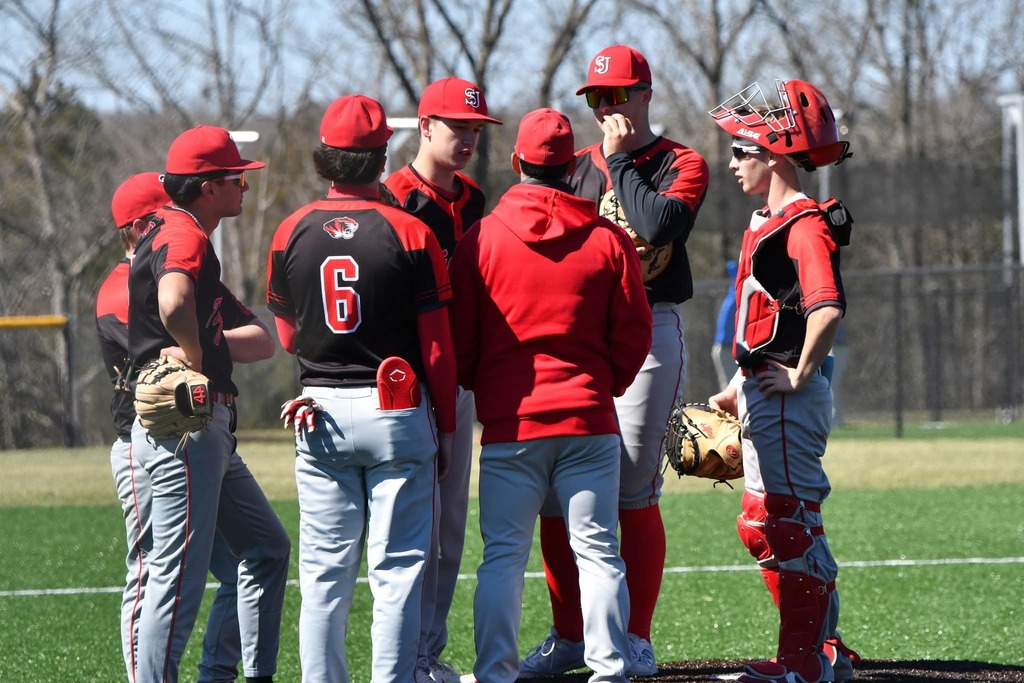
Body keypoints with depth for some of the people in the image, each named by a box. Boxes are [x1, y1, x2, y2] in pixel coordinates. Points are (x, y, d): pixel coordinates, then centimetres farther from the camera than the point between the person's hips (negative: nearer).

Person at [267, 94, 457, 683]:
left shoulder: (291, 234, 1)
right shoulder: (410, 233, -8)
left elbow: (289, 337, 11)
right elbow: (437, 346, -6)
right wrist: (446, 424, 3)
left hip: (320, 414, 3)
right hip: (397, 413, -3)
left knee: (325, 569, 7)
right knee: (398, 567, 1)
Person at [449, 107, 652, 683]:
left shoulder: (481, 239, -1)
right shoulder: (609, 240, 0)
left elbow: (459, 339, 3)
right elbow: (633, 335, 4)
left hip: (509, 422, 0)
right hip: (588, 420, 0)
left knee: (503, 555, 3)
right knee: (598, 552, 3)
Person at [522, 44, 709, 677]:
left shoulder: (683, 166, 3)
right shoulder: (576, 166, 16)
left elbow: (658, 226, -17)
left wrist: (620, 160, -7)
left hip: (649, 333, -4)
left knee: (634, 494, -6)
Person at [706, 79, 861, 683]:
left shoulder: (805, 226, -17)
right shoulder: (766, 223, 15)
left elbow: (828, 309, -31)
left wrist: (800, 377, -23)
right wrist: (742, 388, 22)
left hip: (787, 402, -11)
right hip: (762, 398, 11)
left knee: (791, 524, -6)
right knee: (765, 526, 14)